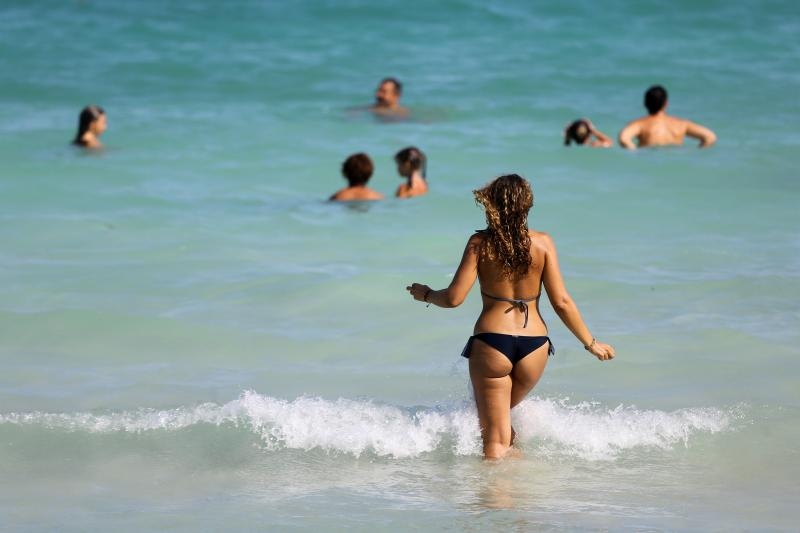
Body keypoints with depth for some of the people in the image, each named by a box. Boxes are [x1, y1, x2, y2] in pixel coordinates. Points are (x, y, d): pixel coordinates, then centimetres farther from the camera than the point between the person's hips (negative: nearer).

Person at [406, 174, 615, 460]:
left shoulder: (480, 243, -5)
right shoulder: (542, 243, -2)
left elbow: (454, 298, -8)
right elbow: (561, 302, -3)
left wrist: (426, 295, 14)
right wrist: (591, 343, 8)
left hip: (491, 342, -2)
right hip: (534, 344, 2)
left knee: (495, 441, 5)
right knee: (502, 413, 29)